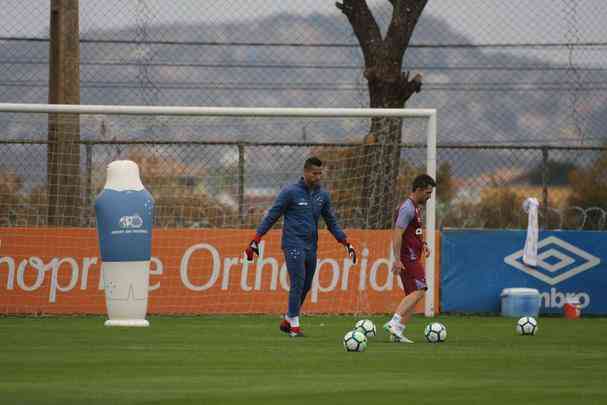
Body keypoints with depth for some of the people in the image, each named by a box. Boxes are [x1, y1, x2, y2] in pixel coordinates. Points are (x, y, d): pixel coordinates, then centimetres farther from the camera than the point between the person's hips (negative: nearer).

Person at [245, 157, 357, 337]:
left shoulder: (322, 195, 9)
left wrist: (346, 243, 10)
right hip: (293, 245, -6)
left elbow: (331, 221, 18)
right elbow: (271, 216, -4)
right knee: (298, 283, -13)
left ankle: (287, 321, 23)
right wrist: (255, 240, -7)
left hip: (311, 247, 6)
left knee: (306, 286, 8)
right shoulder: (290, 192, -7)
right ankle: (294, 325, -6)